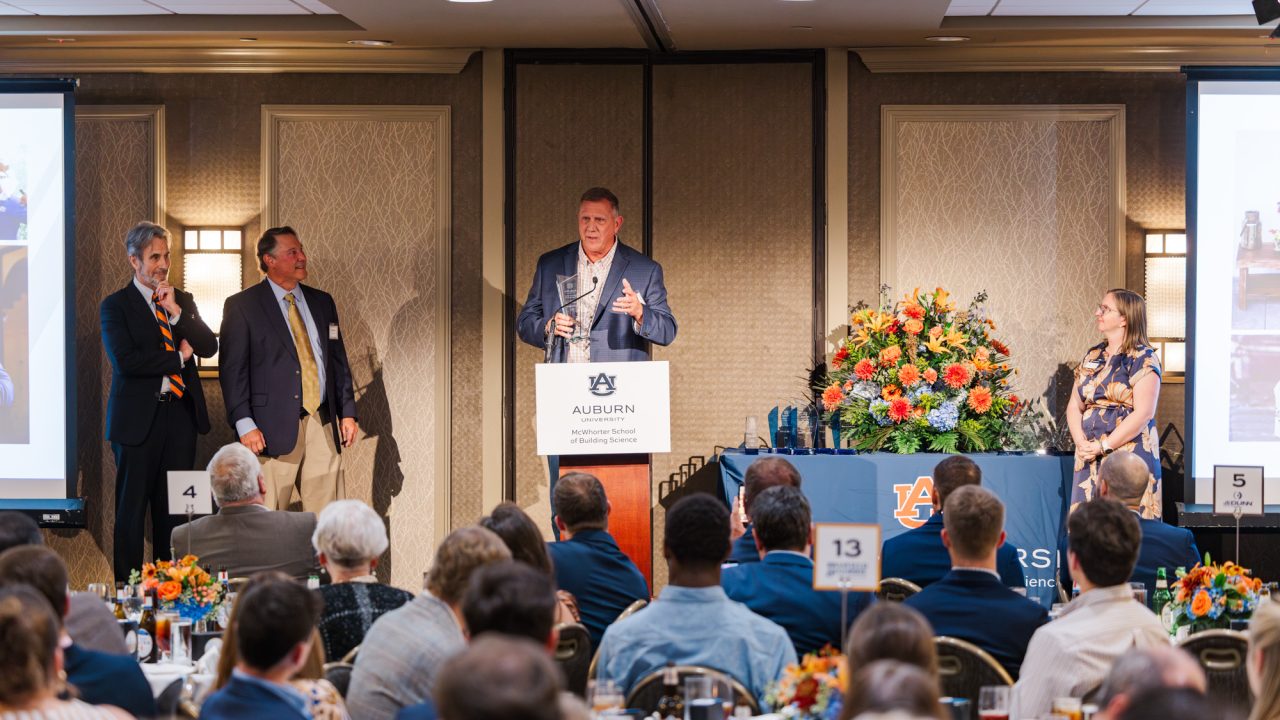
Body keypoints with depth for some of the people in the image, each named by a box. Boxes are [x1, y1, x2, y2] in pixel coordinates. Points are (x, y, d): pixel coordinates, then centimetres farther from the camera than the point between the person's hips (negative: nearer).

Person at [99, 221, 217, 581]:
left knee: (173, 508, 7)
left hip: (180, 413, 4)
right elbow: (125, 361, -15)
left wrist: (175, 311, -8)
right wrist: (178, 358, -8)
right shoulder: (116, 305, -2)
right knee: (132, 507, 0)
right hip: (139, 416, -4)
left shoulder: (183, 301, 13)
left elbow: (209, 347, 2)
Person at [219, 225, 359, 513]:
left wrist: (347, 412, 10)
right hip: (274, 429, -4)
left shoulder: (322, 302, 16)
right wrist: (244, 424, -12)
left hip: (323, 426, 5)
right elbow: (232, 369, -4)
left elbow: (339, 361, 19)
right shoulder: (242, 306, 0)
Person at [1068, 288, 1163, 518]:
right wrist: (1081, 443, -6)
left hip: (1130, 454, -6)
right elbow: (1074, 406, 12)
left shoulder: (1143, 359, -5)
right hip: (1090, 457, 6)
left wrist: (1103, 446, -14)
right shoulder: (1092, 356, 15)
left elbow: (1143, 413, -14)